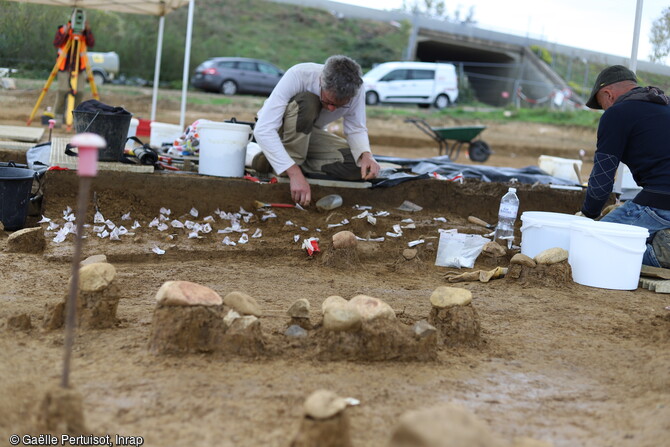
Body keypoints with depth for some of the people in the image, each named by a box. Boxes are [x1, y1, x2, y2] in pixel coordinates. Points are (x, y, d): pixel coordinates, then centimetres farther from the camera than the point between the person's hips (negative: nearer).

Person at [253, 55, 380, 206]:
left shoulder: (356, 91, -22)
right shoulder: (298, 76, -35)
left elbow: (356, 129, -7)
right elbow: (263, 130, -40)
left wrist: (366, 155, -30)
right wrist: (294, 173, -48)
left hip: (309, 134, 5)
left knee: (357, 165, -20)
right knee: (306, 102, -35)